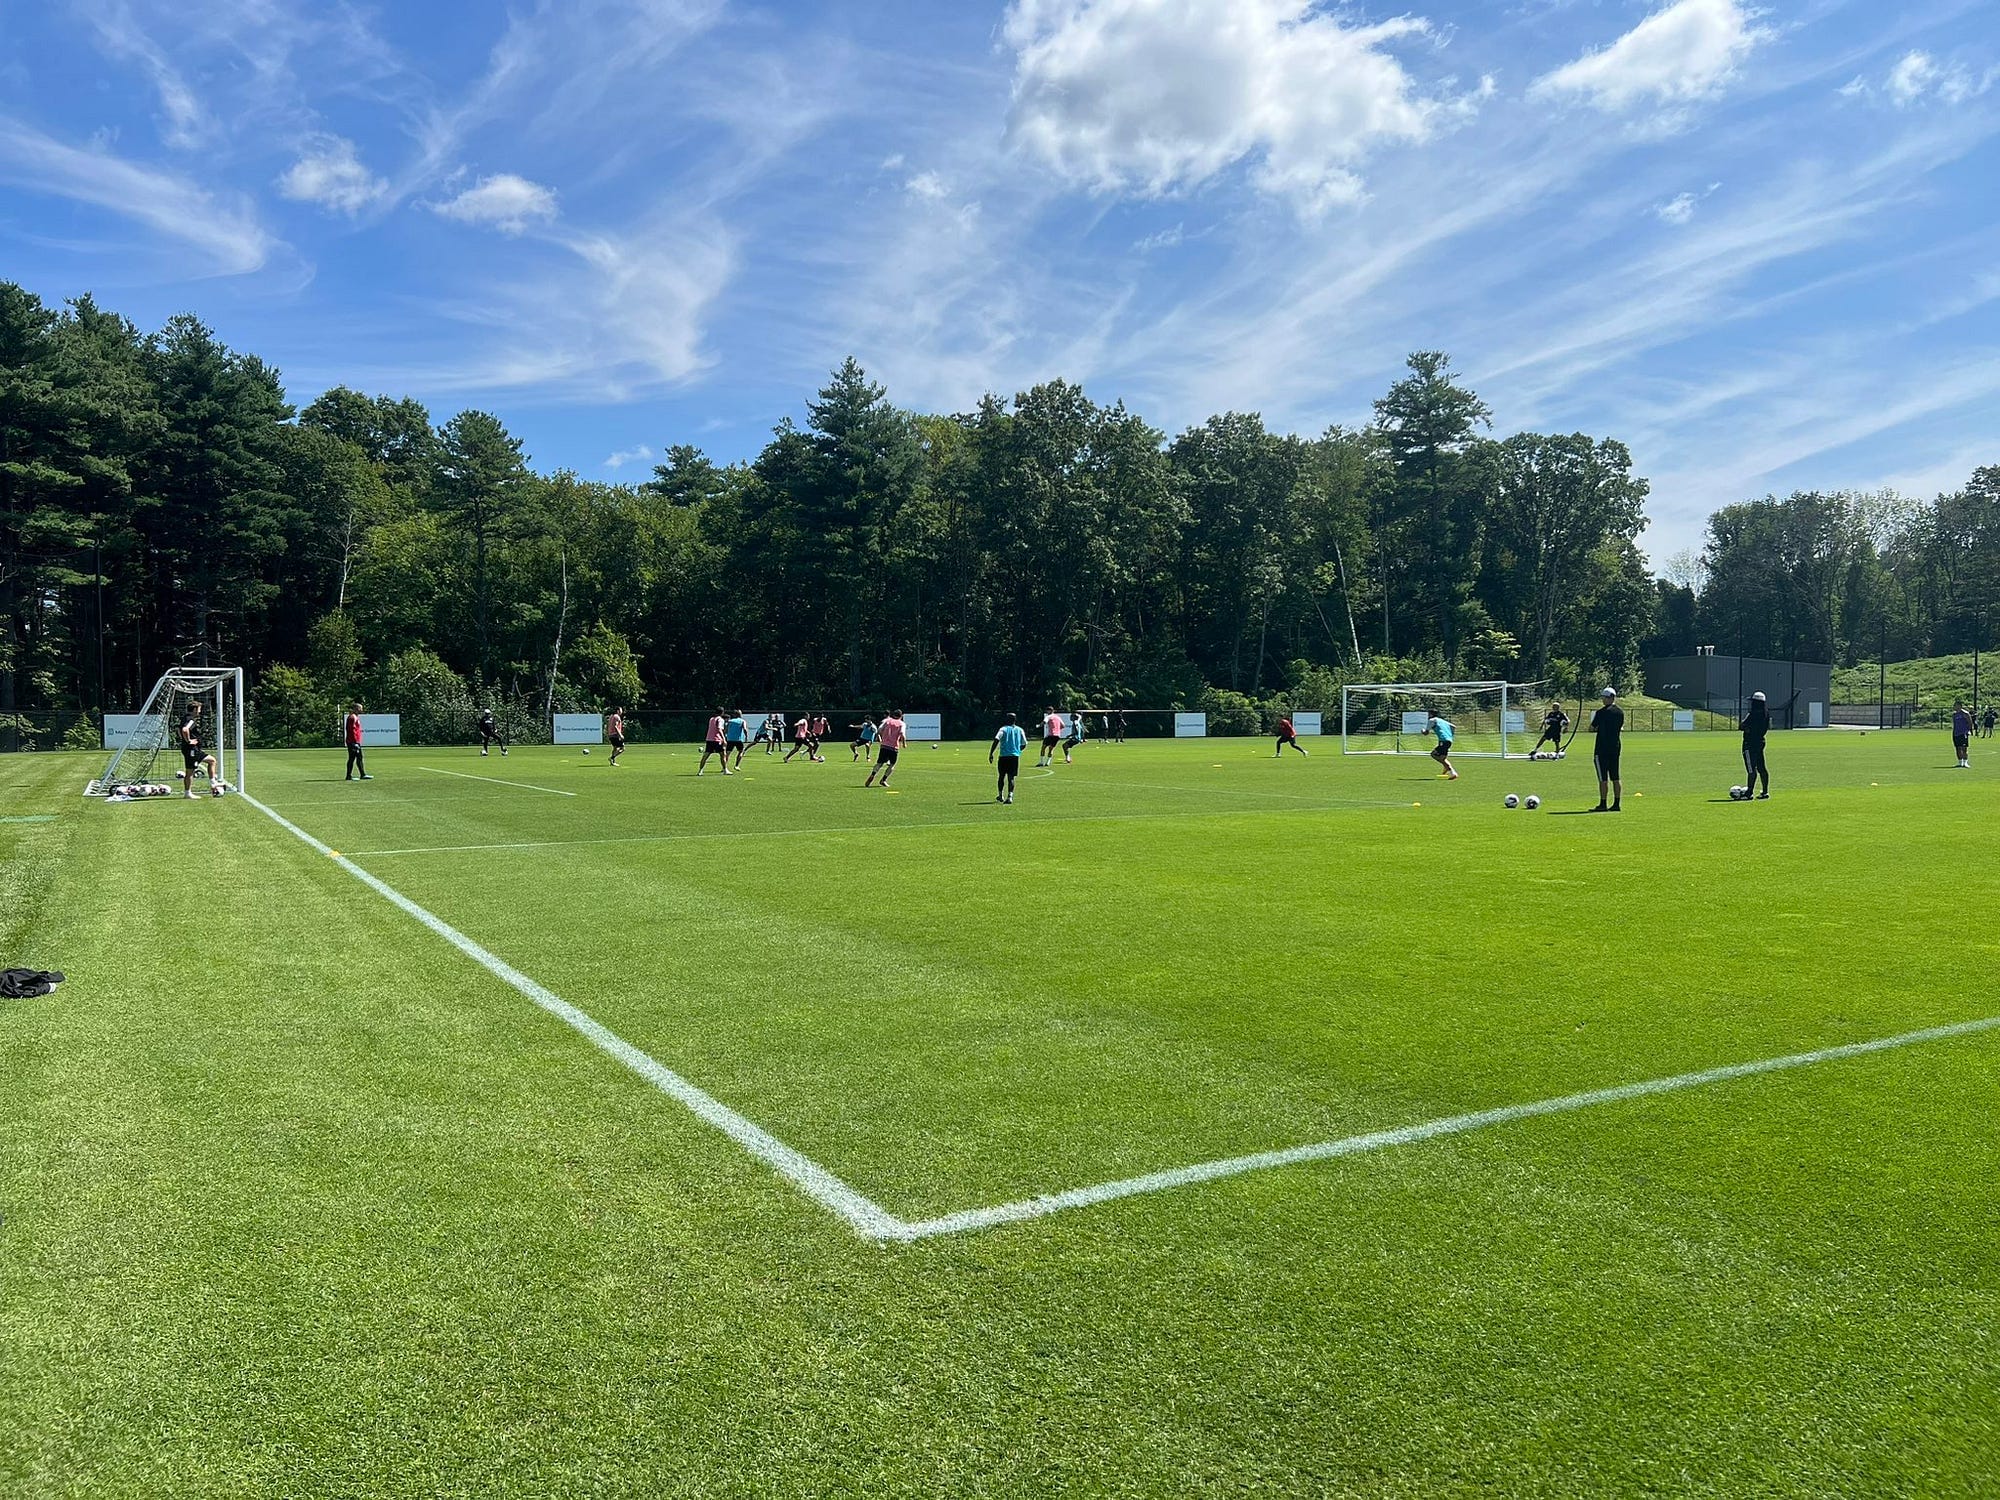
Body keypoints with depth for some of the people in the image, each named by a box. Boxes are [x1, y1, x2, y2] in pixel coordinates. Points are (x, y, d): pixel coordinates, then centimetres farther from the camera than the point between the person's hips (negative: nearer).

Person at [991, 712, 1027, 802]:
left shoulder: (1003, 729, -1)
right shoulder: (1020, 730, 9)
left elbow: (996, 740, -14)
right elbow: (1024, 744, 13)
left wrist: (991, 754, -11)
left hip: (1003, 755, -2)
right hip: (1015, 756, 2)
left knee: (1002, 776, 14)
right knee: (1011, 777, 0)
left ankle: (1000, 796, 24)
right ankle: (1010, 796, -15)